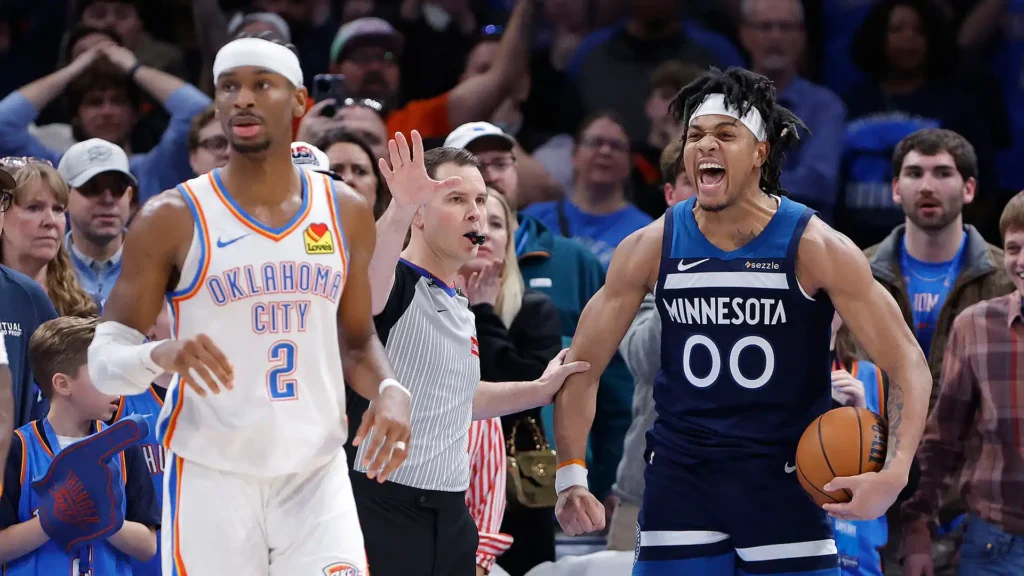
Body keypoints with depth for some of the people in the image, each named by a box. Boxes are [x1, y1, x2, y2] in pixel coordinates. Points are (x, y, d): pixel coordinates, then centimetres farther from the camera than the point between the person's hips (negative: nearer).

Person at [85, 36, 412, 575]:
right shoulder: (172, 219, -5)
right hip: (211, 479, -3)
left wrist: (389, 390, -3)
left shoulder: (346, 213, 7)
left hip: (316, 477, 3)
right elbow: (104, 357, -4)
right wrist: (161, 355, -27)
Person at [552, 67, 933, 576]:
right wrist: (570, 476, -7)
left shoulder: (814, 247, -9)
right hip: (679, 479, 2)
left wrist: (894, 474, -23)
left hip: (784, 483, -2)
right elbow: (581, 367, 5)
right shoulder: (651, 248, -2)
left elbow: (907, 364, -8)